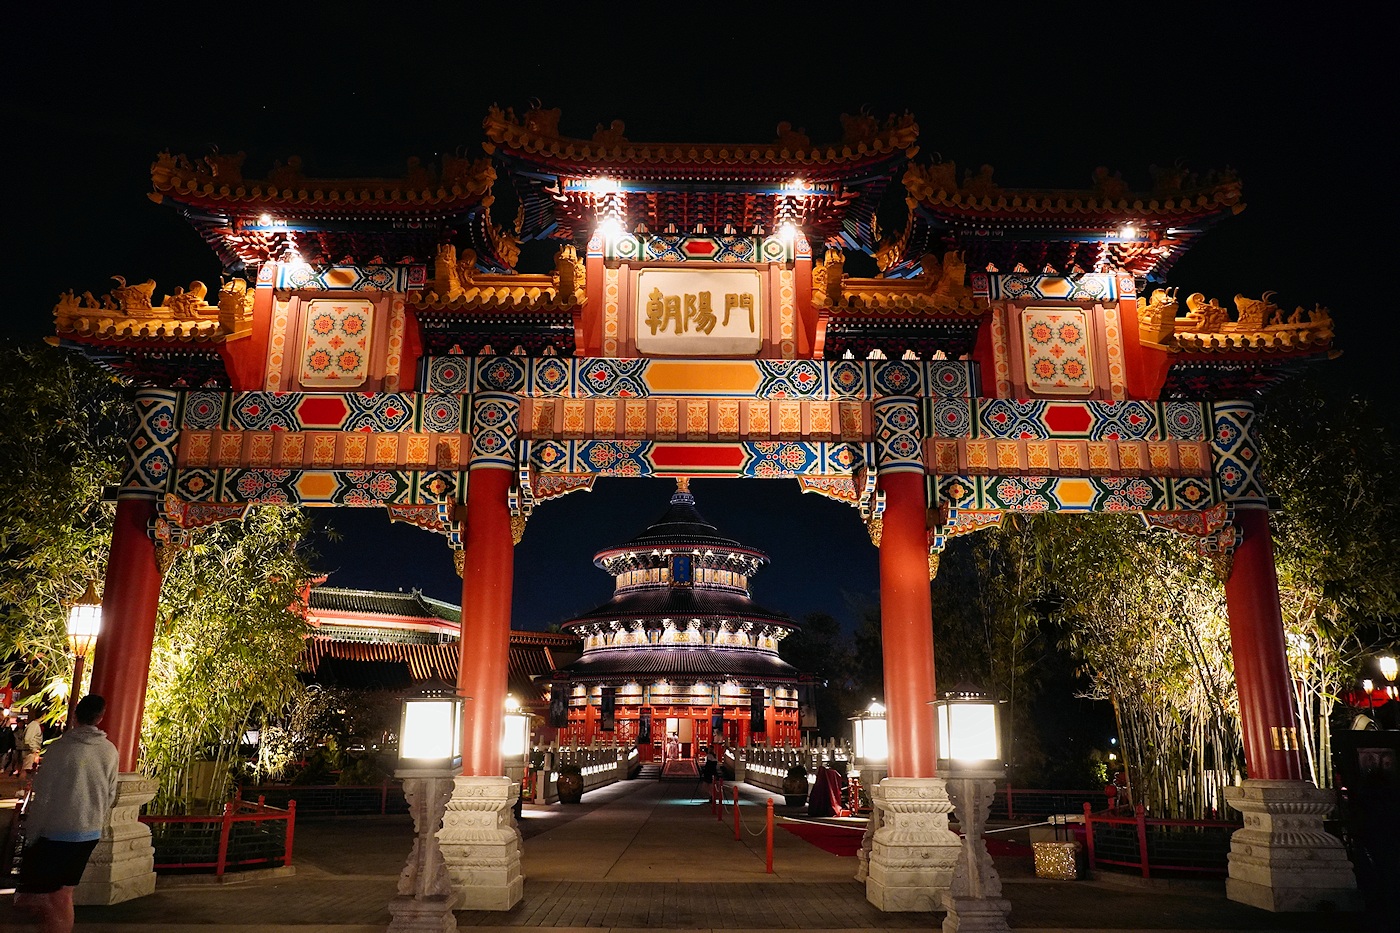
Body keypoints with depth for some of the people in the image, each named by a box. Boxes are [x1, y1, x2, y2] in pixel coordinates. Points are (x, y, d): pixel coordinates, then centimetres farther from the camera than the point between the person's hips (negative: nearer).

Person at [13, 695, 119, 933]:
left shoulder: (60, 748, -13)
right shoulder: (110, 751, -1)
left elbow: (42, 797, -11)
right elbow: (111, 795, 6)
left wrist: (31, 834, 0)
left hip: (54, 833, -5)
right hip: (90, 834, 5)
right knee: (64, 894, 15)